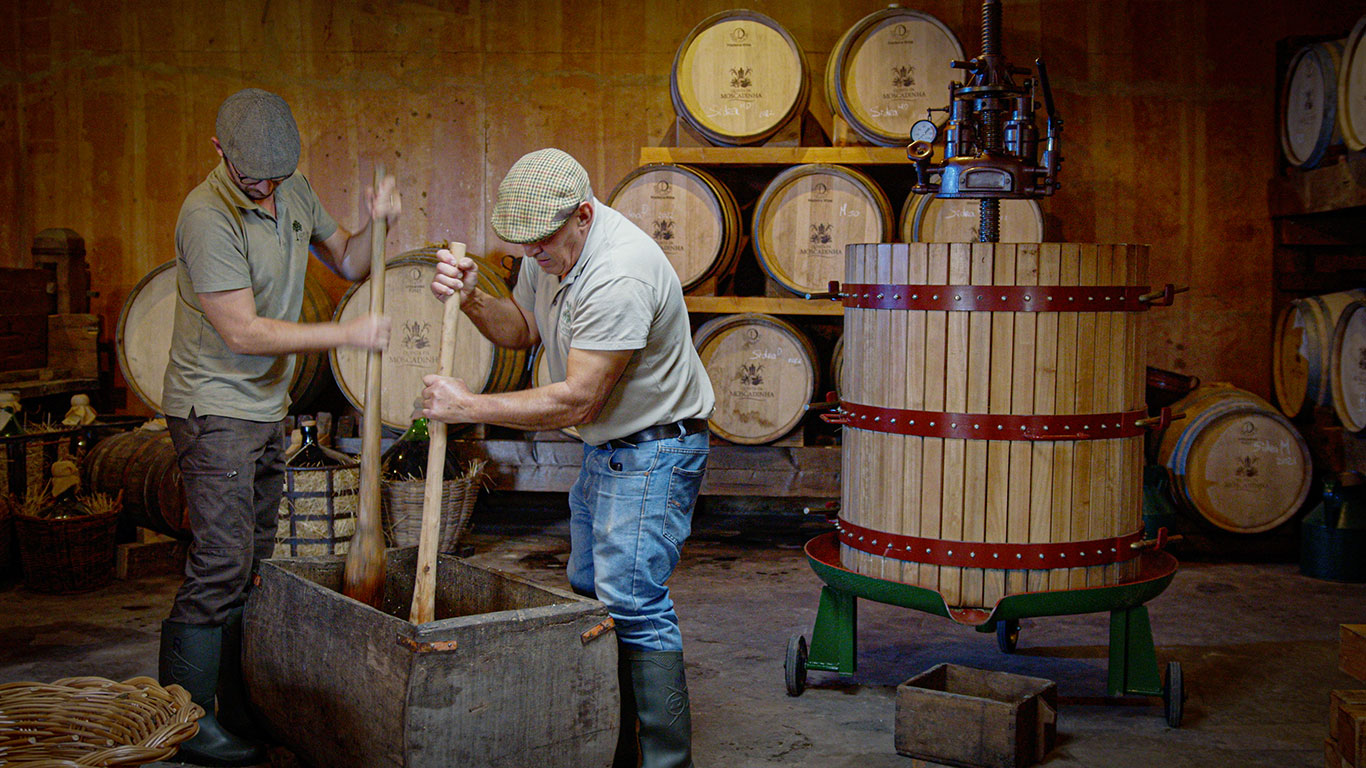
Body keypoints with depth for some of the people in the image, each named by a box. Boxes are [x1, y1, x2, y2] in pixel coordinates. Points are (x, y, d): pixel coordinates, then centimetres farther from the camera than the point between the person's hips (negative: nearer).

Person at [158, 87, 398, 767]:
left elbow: (348, 263, 17)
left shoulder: (293, 191, 5)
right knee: (220, 566, -8)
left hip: (267, 406, 8)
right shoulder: (207, 215, -20)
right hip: (215, 410, -8)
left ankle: (237, 707, 21)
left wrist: (376, 224, -4)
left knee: (253, 564, 12)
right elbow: (243, 332, -22)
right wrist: (347, 334, -22)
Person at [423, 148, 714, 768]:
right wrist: (472, 299, -9)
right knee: (590, 594, 14)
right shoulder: (552, 248, 0)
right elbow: (522, 328, 13)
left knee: (632, 602, -13)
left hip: (654, 450, -10)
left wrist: (466, 407, -22)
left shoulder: (618, 274, -30)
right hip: (604, 446, 10)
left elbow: (576, 399, -29)